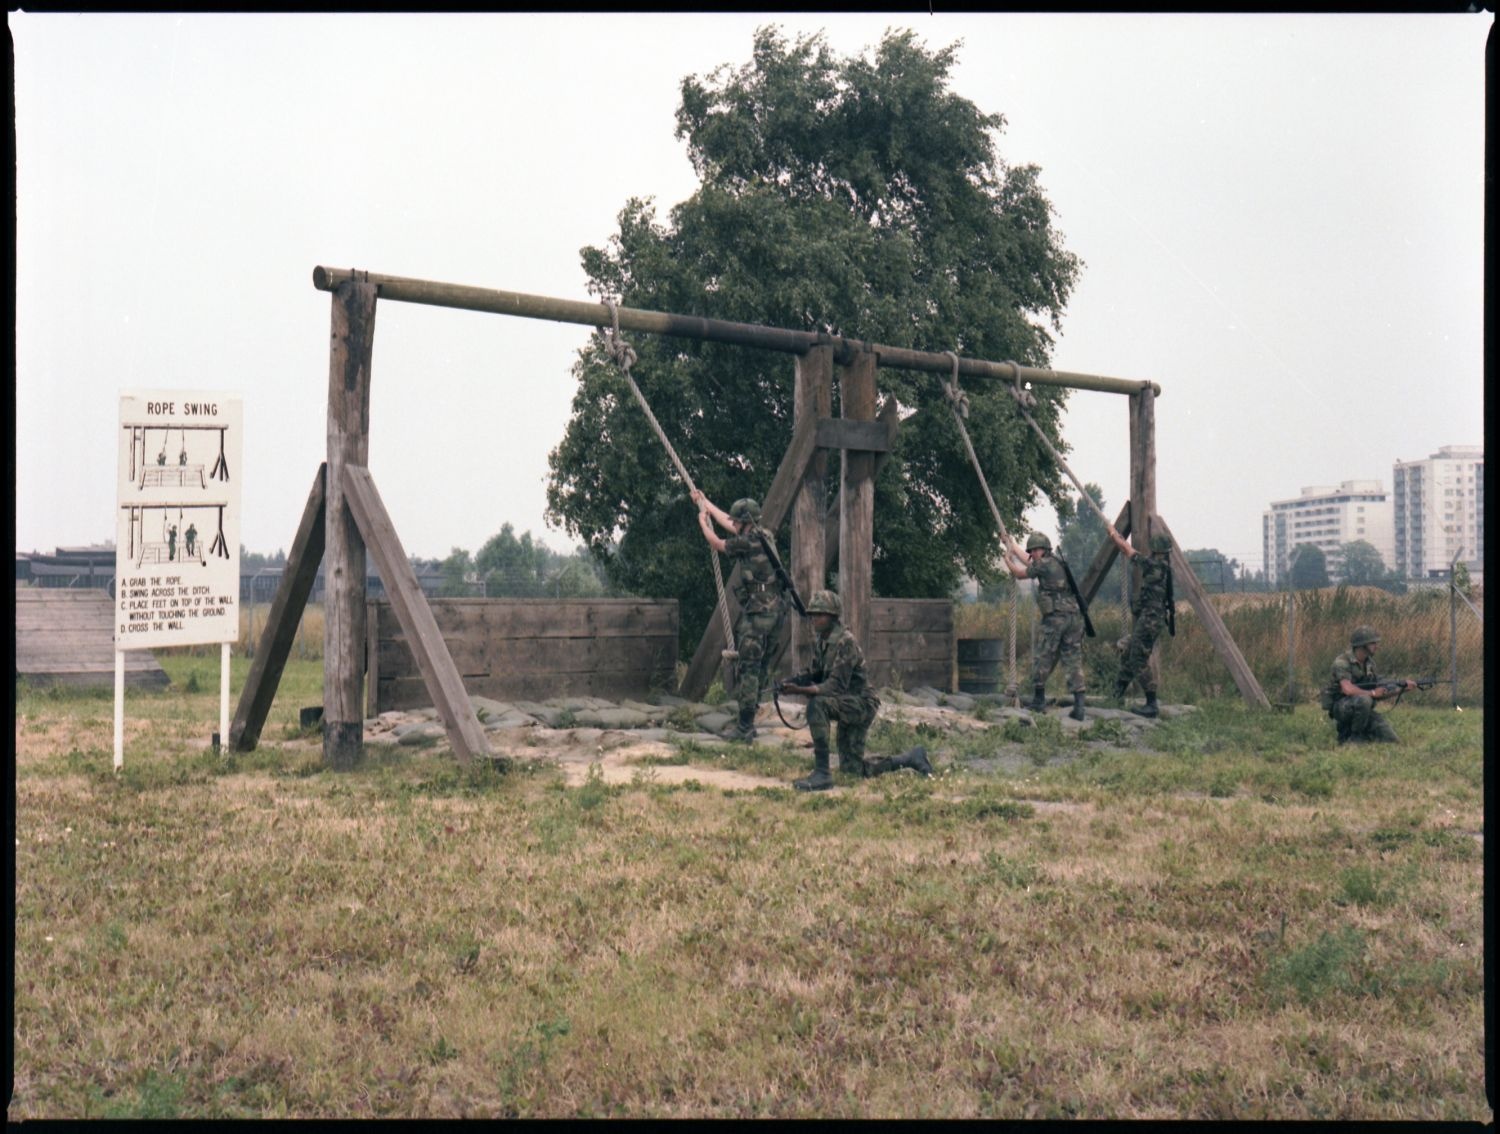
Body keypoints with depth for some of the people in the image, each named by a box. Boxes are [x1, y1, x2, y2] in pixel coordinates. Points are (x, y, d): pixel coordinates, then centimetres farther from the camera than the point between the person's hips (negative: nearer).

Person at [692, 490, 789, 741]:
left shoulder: (749, 542, -14)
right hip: (774, 610, 10)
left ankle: (745, 727, -8)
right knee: (760, 667, 13)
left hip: (758, 612, -10)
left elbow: (717, 544, 1)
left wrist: (703, 521, 19)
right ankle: (747, 722, 20)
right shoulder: (764, 536, 14)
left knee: (748, 667, -8)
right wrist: (705, 502, 37)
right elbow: (727, 522, 27)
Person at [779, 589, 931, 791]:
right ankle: (911, 759, 32)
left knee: (816, 704, -34)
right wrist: (794, 681, -9)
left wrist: (801, 690, -37)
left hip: (861, 703, -9)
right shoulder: (818, 640, 4)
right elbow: (817, 674, 11)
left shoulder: (845, 642, -22)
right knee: (851, 767, 13)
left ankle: (822, 774, -32)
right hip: (847, 705, 9)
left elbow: (836, 686, -29)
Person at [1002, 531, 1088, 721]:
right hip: (1075, 616, 7)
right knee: (1074, 661, 2)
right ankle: (1079, 706, -6)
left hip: (1055, 618, -7)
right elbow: (1030, 565, 35)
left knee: (1042, 659, 7)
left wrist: (1008, 559, 29)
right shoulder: (1059, 562, 20)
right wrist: (1014, 547, 46)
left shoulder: (1043, 564, -4)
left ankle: (1039, 700, 15)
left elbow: (1021, 574, 12)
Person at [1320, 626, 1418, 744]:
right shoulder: (1342, 662, -19)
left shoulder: (1369, 663, 6)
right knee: (1364, 699, -37)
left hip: (1360, 707, 7)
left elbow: (1380, 694, 9)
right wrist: (1373, 693, -21)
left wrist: (1403, 688, -3)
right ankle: (1354, 738, -17)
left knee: (1390, 739, -6)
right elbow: (1348, 689, -32)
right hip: (1340, 707, -7)